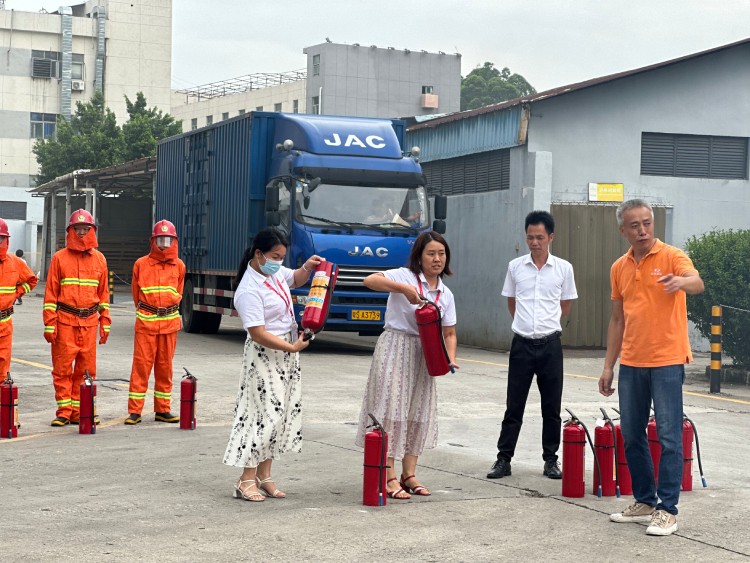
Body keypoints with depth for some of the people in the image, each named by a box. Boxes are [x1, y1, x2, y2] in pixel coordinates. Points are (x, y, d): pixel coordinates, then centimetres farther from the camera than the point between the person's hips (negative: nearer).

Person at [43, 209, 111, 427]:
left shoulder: (99, 259, 11)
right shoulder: (60, 258, 2)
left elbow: (104, 293, 15)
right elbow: (51, 293, 1)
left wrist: (105, 322, 10)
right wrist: (49, 324, -6)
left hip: (89, 322, 3)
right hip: (65, 320, -2)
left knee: (86, 368, 3)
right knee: (62, 368, -2)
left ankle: (78, 411, 11)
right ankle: (64, 411, 6)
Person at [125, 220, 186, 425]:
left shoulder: (179, 266, 7)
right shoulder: (141, 264, 0)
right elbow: (136, 293, 13)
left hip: (170, 322, 3)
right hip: (145, 322, -2)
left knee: (165, 367, 8)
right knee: (141, 365, -4)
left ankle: (162, 410, 16)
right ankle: (134, 411, 0)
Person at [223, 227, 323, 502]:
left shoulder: (275, 271, 5)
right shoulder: (249, 290, -21)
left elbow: (295, 280, 27)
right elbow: (258, 334, -24)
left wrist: (307, 268, 6)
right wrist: (292, 347, -21)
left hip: (287, 354, 9)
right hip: (264, 357, -9)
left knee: (282, 413, 9)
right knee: (265, 414, -9)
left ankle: (264, 475, 17)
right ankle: (246, 480, -1)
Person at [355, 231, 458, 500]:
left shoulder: (446, 294, 12)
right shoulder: (405, 276, -6)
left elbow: (449, 333, 13)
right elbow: (370, 280, -22)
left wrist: (451, 359, -4)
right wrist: (402, 288, -30)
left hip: (423, 356, 6)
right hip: (395, 348, -6)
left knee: (418, 412, 9)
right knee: (391, 409, -7)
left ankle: (408, 474, 18)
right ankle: (389, 477, -4)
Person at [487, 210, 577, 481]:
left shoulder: (563, 268, 0)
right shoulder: (515, 266, 2)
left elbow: (566, 305, 13)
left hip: (550, 344, 0)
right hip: (522, 343, 0)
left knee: (552, 406, 5)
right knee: (514, 405, 3)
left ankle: (551, 460, 15)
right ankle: (504, 459, 8)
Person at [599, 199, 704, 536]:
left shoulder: (672, 256, -6)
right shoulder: (619, 268, 11)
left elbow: (697, 283, -27)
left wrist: (681, 281, -50)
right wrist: (608, 366, 13)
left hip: (666, 360, -6)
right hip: (631, 363, 6)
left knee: (669, 436, -4)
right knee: (631, 435, 10)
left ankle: (667, 510, 1)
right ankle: (645, 502, 22)